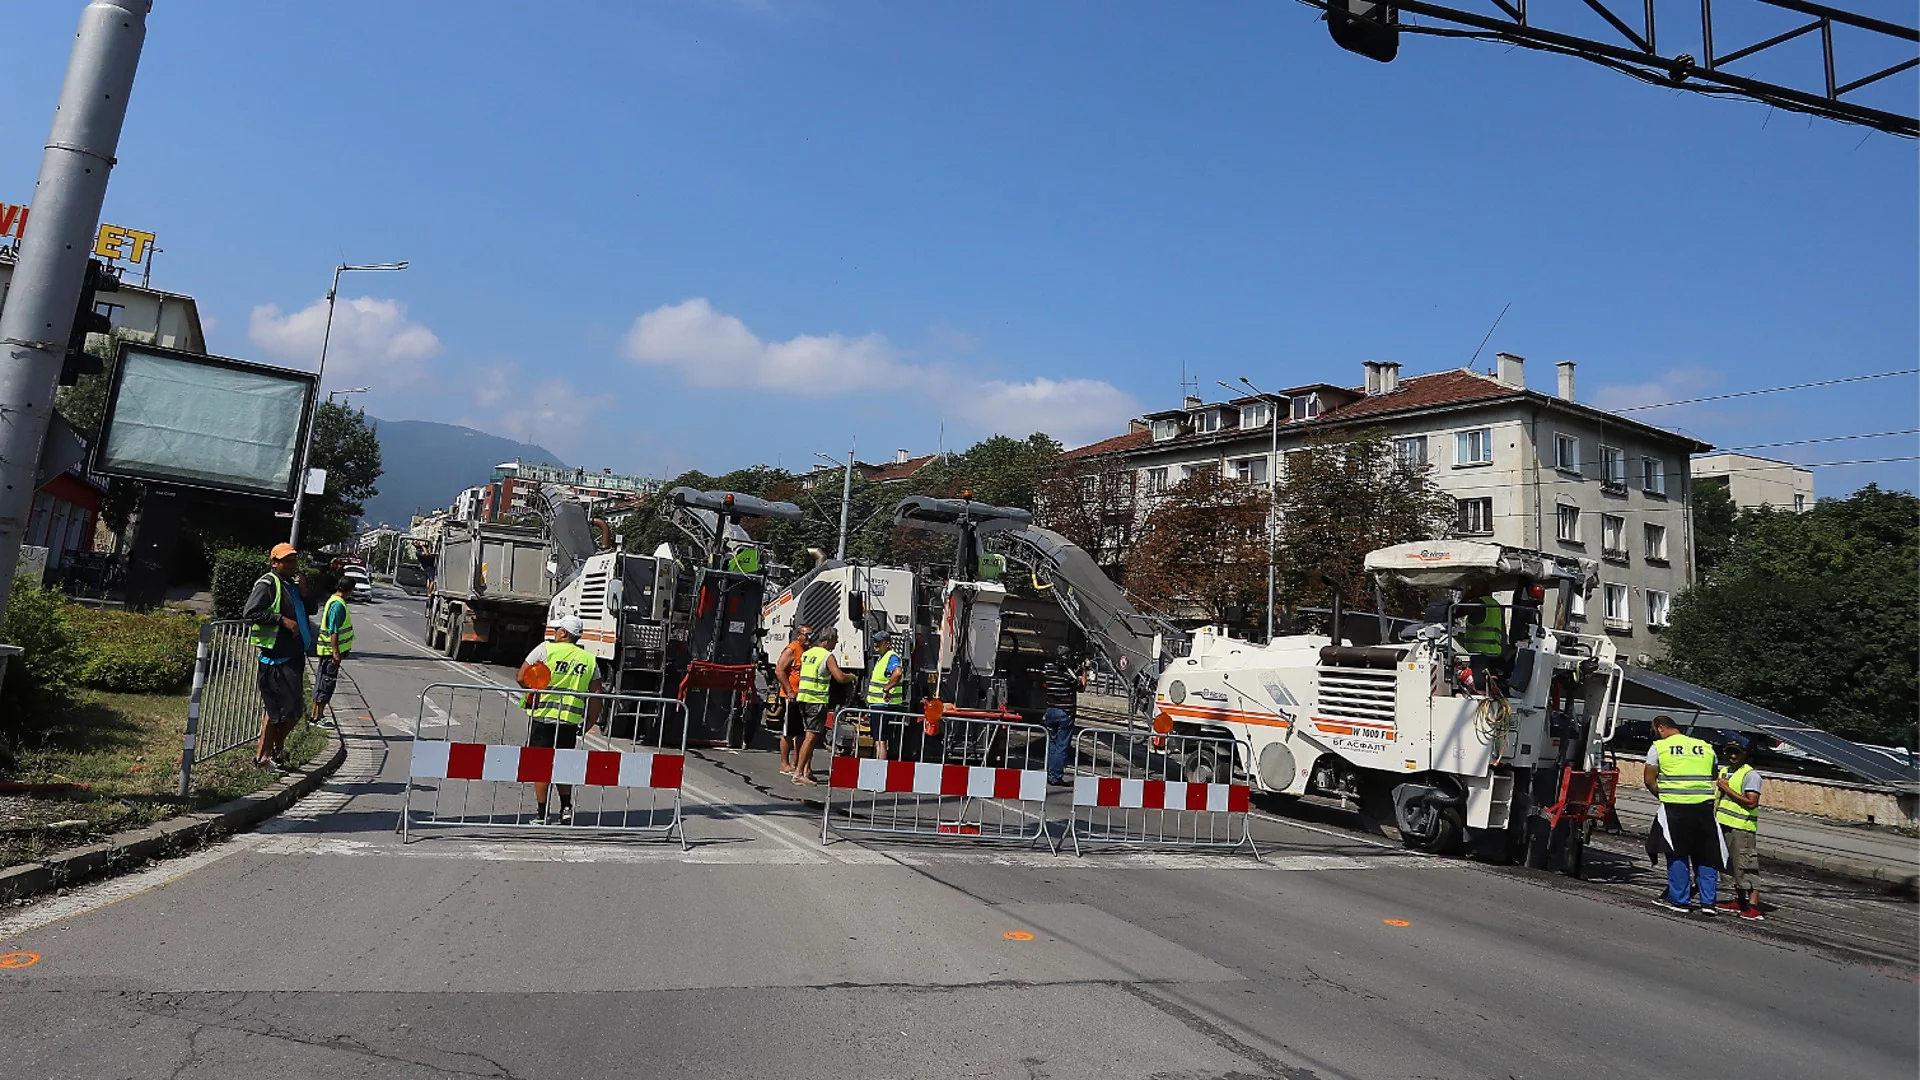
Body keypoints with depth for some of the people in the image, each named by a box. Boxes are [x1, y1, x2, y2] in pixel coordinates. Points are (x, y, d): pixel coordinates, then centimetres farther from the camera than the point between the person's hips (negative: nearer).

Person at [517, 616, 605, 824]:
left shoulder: (546, 649, -1)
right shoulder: (589, 659, 8)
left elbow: (521, 677, -5)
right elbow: (596, 694, 5)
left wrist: (535, 692, 12)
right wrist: (591, 723, 11)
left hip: (543, 715, -3)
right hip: (571, 719, 3)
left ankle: (541, 813, 6)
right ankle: (566, 808, 10)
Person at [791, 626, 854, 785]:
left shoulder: (806, 653, 13)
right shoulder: (828, 656, -10)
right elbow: (840, 677, -17)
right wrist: (852, 677, 0)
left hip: (803, 698, 8)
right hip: (817, 700, -8)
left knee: (810, 735, 17)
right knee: (811, 736, -9)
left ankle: (807, 769, 20)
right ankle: (798, 773, -13)